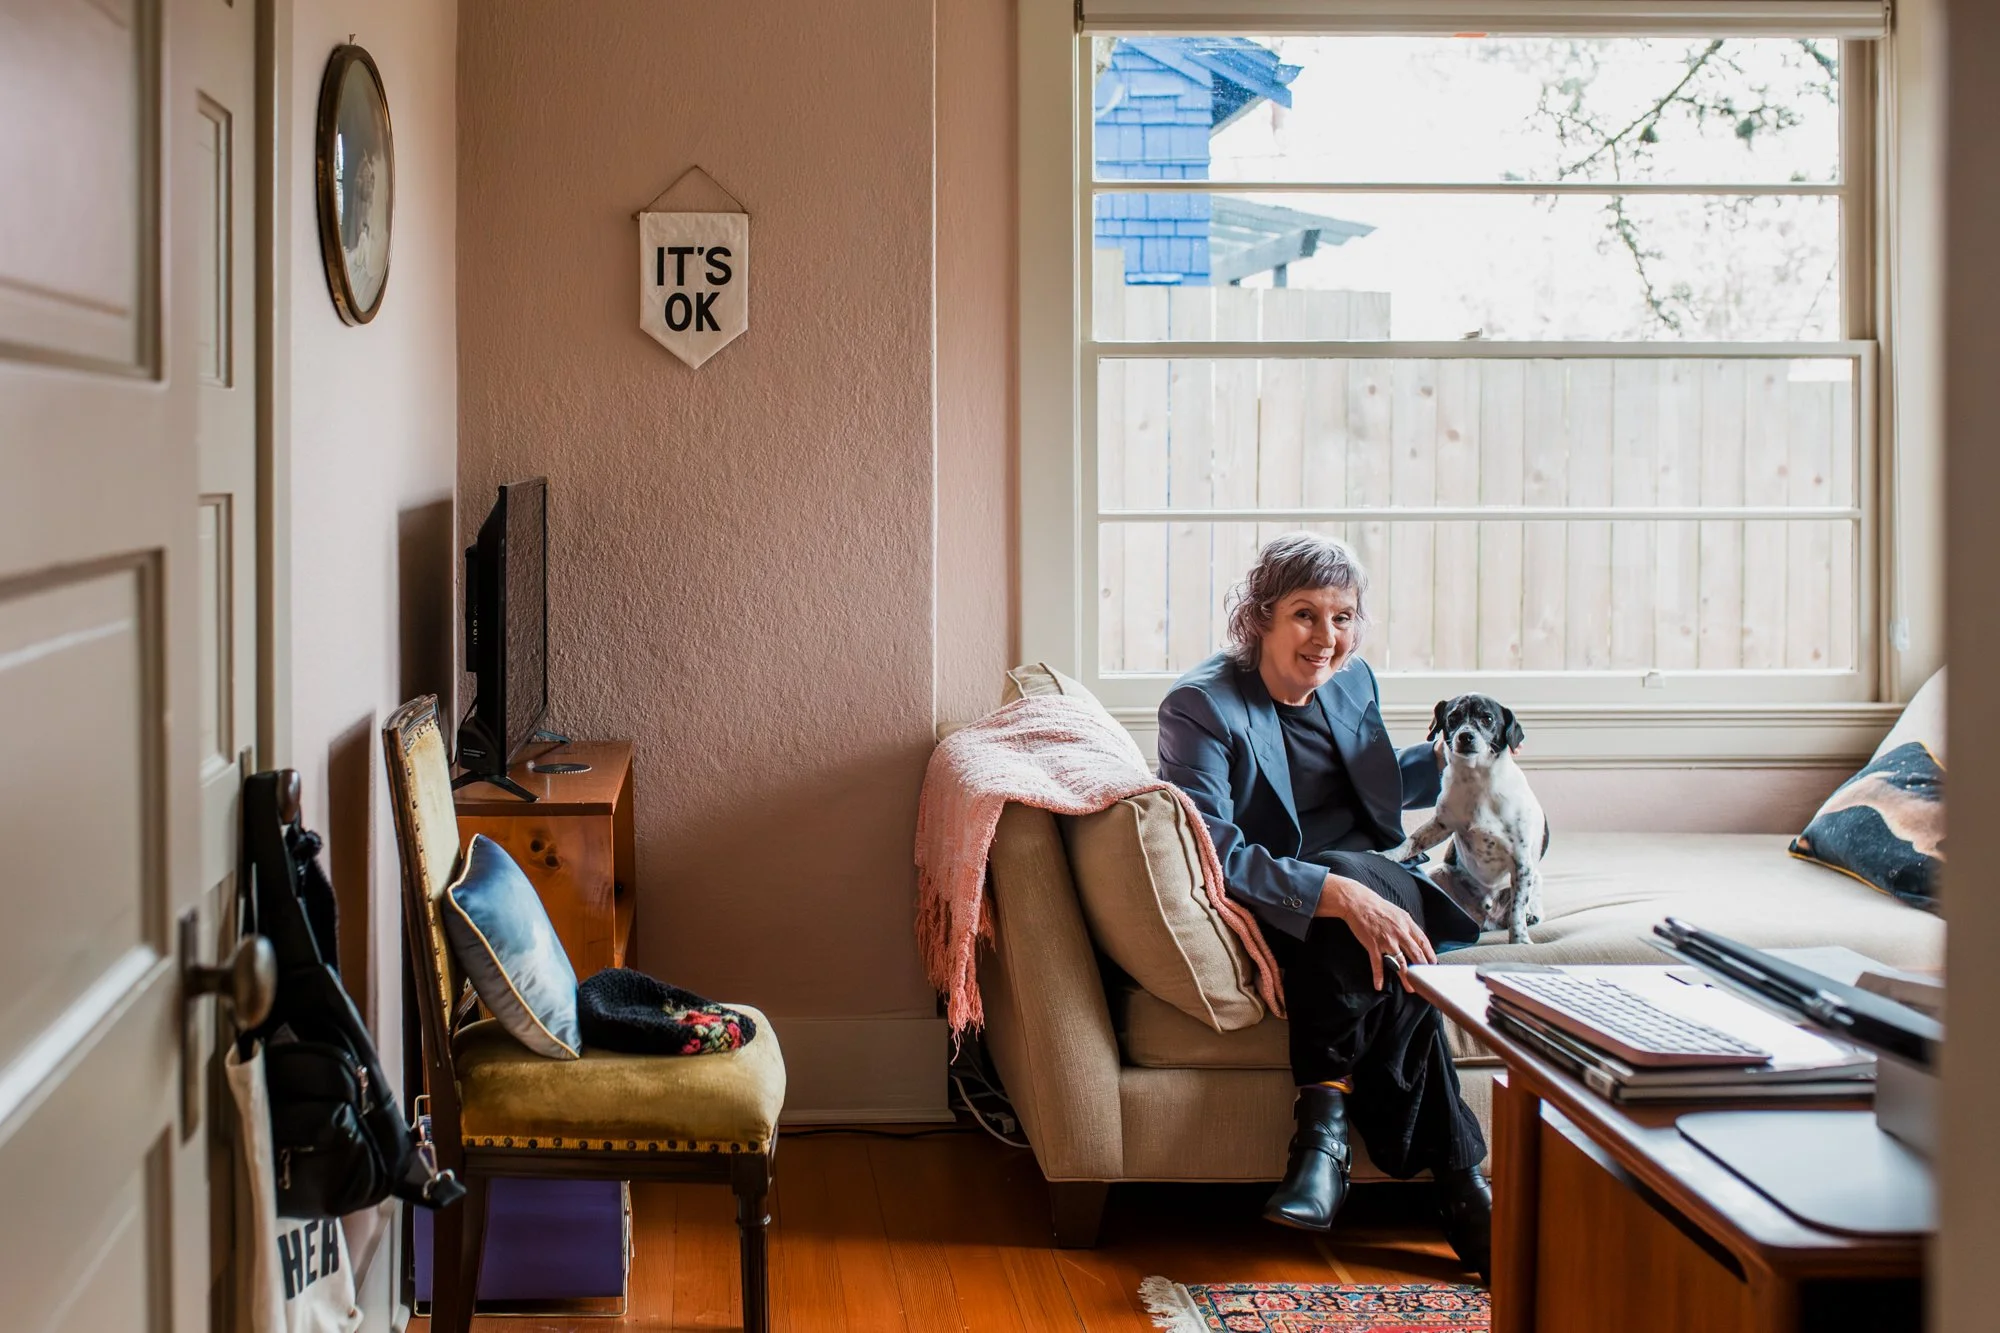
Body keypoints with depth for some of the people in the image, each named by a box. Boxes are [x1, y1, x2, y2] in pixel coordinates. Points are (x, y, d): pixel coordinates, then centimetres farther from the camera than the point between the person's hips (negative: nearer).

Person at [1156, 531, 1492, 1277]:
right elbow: (1213, 852, -25)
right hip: (1268, 909, -5)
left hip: (1371, 881, 5)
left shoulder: (1352, 682, 10)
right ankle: (1456, 1182, -33)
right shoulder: (1200, 707, -12)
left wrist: (1446, 759, 10)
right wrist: (1338, 894, -36)